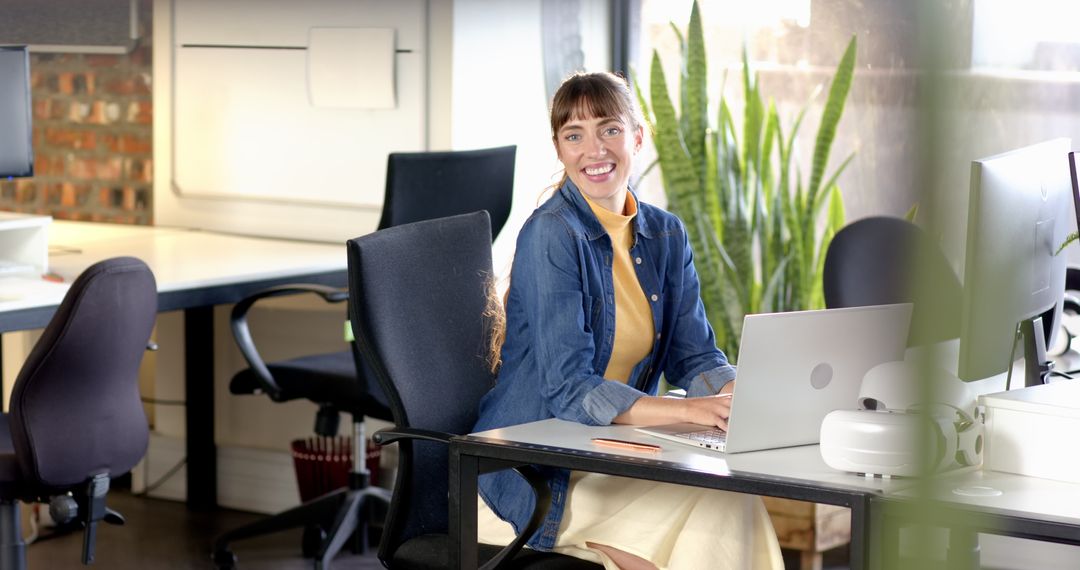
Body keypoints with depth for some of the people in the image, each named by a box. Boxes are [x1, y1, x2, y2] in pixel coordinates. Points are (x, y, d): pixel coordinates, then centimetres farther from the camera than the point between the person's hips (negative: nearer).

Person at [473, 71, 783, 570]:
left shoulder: (665, 235, 8)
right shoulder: (551, 235, -14)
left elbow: (694, 356, 7)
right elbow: (570, 390, -20)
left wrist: (738, 393, -17)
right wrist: (688, 410, -32)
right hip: (535, 477, -6)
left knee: (732, 495, -21)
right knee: (719, 501, -23)